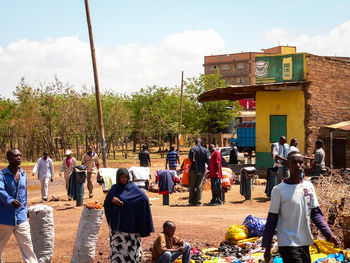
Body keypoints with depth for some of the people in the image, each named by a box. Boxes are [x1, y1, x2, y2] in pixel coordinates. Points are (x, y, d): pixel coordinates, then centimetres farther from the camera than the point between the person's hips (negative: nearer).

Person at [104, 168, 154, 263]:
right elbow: (106, 203, 4)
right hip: (116, 222, 3)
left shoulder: (133, 187, -2)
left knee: (130, 244, -4)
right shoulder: (114, 188, 9)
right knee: (117, 246, 1)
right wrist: (112, 200, -17)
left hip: (129, 222, -3)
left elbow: (144, 198, -16)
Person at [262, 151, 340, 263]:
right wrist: (267, 247, -2)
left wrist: (329, 234, -3)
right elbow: (271, 220, -4)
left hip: (305, 243, 6)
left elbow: (316, 213, 10)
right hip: (288, 244, -6)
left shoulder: (309, 186, 6)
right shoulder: (279, 190, -8)